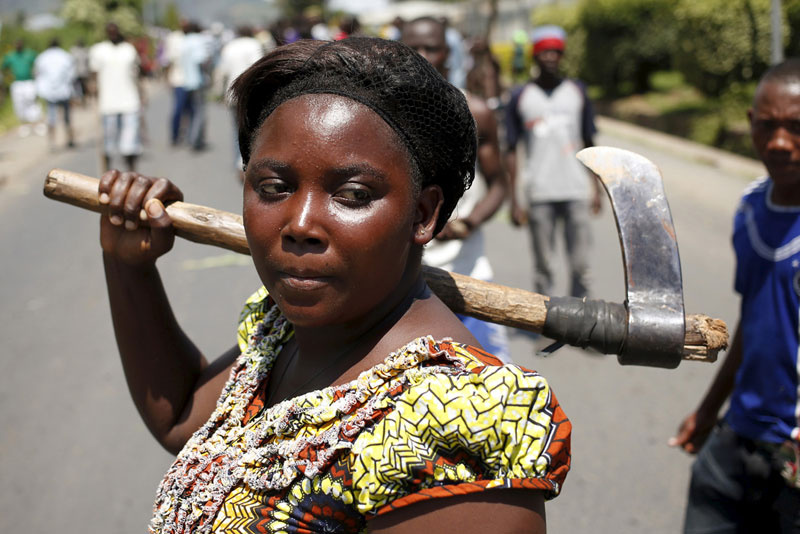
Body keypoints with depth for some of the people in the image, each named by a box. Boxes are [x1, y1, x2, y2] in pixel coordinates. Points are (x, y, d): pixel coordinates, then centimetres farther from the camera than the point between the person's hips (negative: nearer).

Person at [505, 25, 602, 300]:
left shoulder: (577, 92, 9)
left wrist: (596, 187, 8)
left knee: (580, 265, 1)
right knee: (542, 265, 3)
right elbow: (511, 151, 4)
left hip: (576, 191, 1)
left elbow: (589, 144, 14)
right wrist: (514, 199, -1)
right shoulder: (521, 97, 3)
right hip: (539, 194, -1)